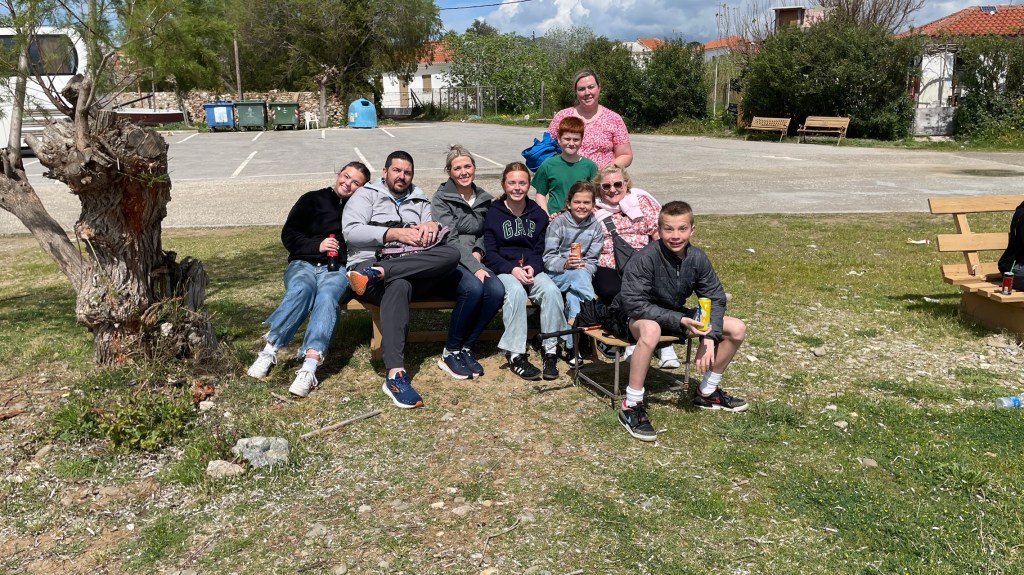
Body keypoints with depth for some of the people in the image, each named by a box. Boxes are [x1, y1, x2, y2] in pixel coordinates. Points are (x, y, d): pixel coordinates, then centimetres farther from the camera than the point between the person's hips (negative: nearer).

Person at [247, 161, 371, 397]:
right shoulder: (313, 199, 16)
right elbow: (288, 235, 10)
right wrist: (317, 245, -6)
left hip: (337, 269, -1)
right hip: (303, 263, 1)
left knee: (327, 295, -35)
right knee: (301, 289, -36)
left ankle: (309, 367, -51)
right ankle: (269, 352, -37)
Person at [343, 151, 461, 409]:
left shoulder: (419, 200, 26)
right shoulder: (367, 194, 13)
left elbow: (431, 240, 16)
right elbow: (350, 231, -5)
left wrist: (432, 226, -9)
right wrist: (395, 233, -13)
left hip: (414, 268, 4)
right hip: (369, 261, -4)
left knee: (451, 254, -26)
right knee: (399, 285, -42)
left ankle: (377, 275, -35)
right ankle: (395, 375, -51)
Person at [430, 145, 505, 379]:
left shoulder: (484, 198, 15)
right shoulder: (442, 198, -3)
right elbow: (450, 239, -12)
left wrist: (478, 252, 0)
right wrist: (475, 268, -21)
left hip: (474, 261, 5)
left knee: (497, 290, -27)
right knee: (473, 288, -35)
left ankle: (466, 348, -12)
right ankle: (450, 353, -18)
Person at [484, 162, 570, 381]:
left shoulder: (538, 214, 13)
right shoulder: (493, 214, 4)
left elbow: (541, 250, 11)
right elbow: (489, 254, -1)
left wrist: (533, 268, -12)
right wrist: (512, 269, -18)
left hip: (532, 270, 3)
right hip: (503, 271, -3)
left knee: (552, 290, -29)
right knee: (516, 291, -36)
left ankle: (551, 350, -22)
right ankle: (516, 354, -32)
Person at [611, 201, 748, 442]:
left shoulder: (697, 258, -11)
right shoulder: (644, 259, -27)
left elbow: (715, 299, -4)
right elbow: (634, 303, -32)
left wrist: (710, 337, -20)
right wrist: (679, 321, -38)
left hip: (676, 314, 6)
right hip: (634, 317, -6)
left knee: (737, 328, -3)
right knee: (651, 329, -44)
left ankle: (707, 392, 16)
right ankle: (631, 407, -30)